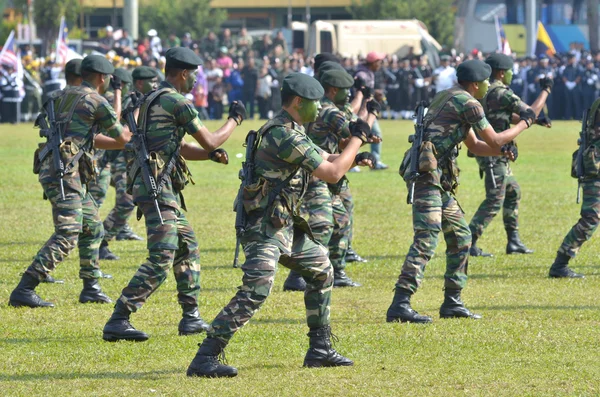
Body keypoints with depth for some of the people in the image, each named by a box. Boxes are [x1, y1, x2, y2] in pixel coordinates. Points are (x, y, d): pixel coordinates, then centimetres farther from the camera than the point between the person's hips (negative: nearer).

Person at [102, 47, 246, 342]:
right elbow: (209, 141, -7)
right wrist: (235, 119, 10)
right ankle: (117, 322, -18)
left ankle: (191, 317, 24)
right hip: (157, 187, -11)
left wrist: (211, 154, 10)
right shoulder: (176, 101, -11)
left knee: (187, 248, 19)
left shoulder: (155, 99, 20)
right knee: (161, 260, -14)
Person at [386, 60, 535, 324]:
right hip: (427, 175, -10)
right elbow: (493, 140, -4)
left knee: (460, 237, 15)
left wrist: (502, 151, 15)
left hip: (439, 181, 10)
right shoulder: (467, 103, -7)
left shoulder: (452, 99, 24)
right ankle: (400, 305, -25)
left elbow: (474, 146, 31)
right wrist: (524, 123, 8)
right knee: (426, 240, -17)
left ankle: (452, 302, 19)